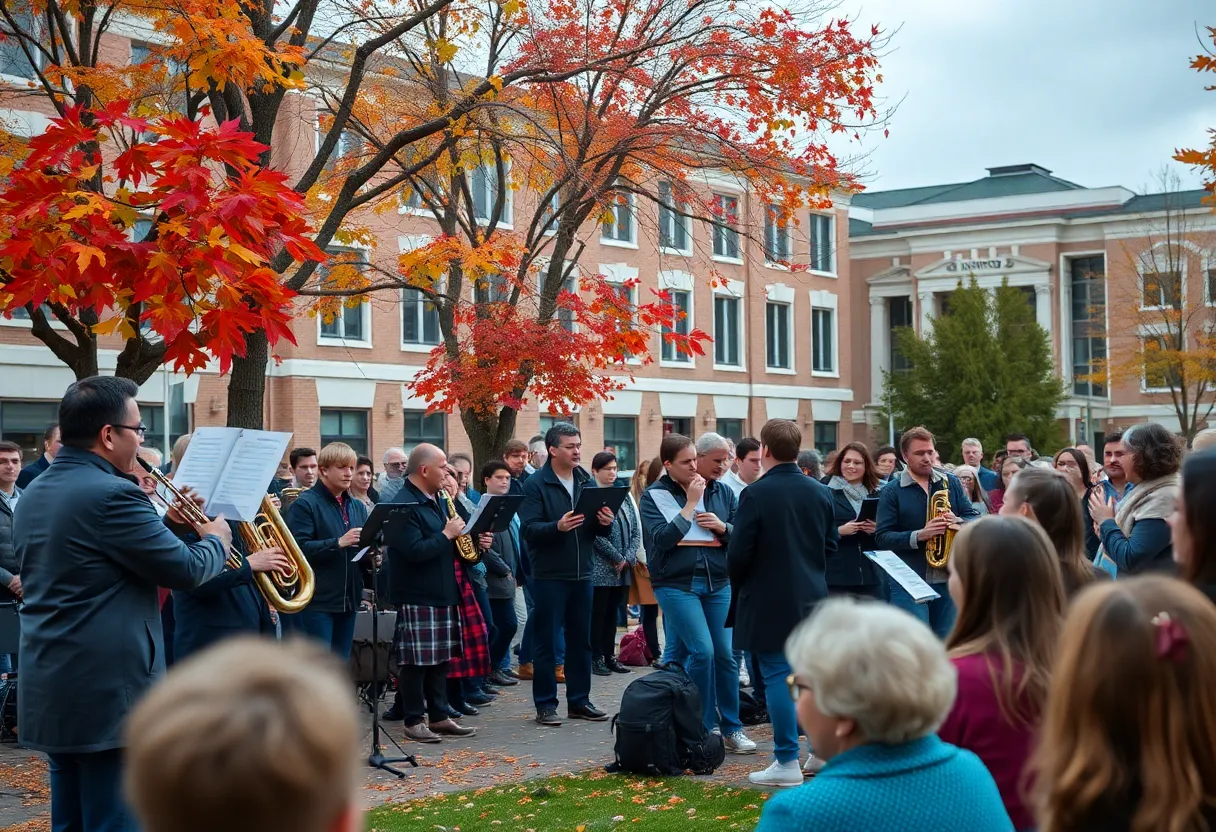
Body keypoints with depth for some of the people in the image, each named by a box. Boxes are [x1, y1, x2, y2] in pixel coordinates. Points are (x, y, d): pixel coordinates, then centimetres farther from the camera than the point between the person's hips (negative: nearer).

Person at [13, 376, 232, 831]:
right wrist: (217, 539, 5)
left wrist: (166, 524, 15)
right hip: (107, 692, -9)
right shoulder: (111, 494, -18)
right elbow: (187, 569, -14)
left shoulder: (33, 495, 11)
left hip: (47, 690, 9)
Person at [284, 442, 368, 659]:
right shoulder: (305, 504, -7)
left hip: (348, 601, 7)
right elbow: (298, 549, -18)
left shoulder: (358, 507, 14)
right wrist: (339, 543, -24)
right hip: (317, 601, -6)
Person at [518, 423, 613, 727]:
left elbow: (599, 530, 12)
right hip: (549, 575, -6)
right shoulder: (536, 484, -8)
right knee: (545, 641, 1)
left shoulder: (587, 482, 9)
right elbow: (528, 529, -16)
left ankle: (578, 701, 21)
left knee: (581, 640, 12)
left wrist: (605, 523, -10)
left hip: (581, 574, 6)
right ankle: (545, 704, 9)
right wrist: (557, 527, -31)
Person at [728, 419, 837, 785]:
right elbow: (831, 545, 10)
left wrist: (739, 589, 4)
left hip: (769, 601, -5)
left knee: (777, 677, -1)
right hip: (812, 598, 6)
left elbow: (739, 552, -14)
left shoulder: (756, 494, -15)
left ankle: (787, 762, 1)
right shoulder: (821, 492, 3)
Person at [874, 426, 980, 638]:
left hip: (948, 580, 3)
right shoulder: (891, 493, -1)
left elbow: (974, 517, 9)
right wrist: (919, 536, -21)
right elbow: (882, 538, -8)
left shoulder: (951, 482, 9)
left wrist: (959, 522, -15)